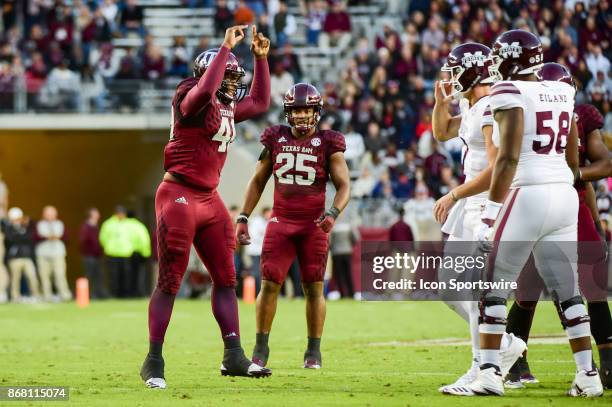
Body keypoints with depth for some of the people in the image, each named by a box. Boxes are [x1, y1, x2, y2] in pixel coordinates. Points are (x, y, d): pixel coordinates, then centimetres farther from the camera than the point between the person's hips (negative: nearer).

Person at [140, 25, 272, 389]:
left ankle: (234, 355, 12)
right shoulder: (191, 99, -10)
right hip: (180, 195, -9)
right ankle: (154, 362, -1)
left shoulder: (227, 108, 15)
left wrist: (261, 58, 24)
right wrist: (226, 47, -27)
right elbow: (204, 90, -33)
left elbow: (260, 103, 31)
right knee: (169, 283, -5)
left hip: (209, 199, 9)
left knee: (226, 279, 8)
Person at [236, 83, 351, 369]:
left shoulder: (328, 144, -2)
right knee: (269, 284, -3)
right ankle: (260, 350, 6)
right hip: (281, 222, 2)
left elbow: (343, 186, -2)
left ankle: (314, 351, 10)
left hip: (313, 225, -2)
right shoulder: (275, 139, 6)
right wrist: (243, 218, 7)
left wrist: (333, 213, -20)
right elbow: (257, 182, 13)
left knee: (314, 288, 0)